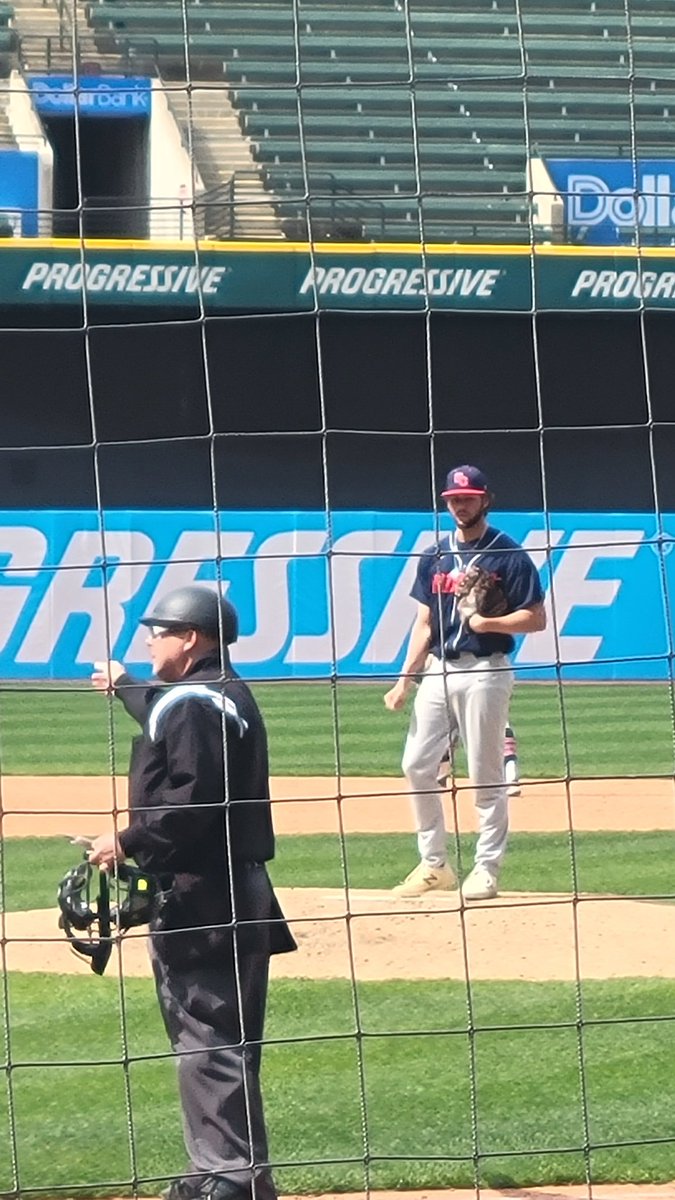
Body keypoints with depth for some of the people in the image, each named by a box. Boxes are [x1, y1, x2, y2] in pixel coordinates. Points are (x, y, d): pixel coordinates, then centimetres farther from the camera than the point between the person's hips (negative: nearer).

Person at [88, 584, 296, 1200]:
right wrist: (126, 687, 56)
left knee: (209, 1039, -9)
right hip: (231, 891, 11)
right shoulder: (224, 694, 17)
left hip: (200, 895, -11)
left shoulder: (193, 705, -15)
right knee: (213, 1038, 15)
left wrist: (127, 842, -17)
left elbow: (191, 801, -25)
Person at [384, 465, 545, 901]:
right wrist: (405, 680, 7)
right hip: (439, 670, 6)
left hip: (485, 672, -6)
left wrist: (488, 623, -19)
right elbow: (424, 623, 14)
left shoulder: (509, 556, -4)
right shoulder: (434, 557, 13)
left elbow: (537, 619, -6)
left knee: (486, 775, -3)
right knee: (417, 765, 3)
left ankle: (487, 870, 3)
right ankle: (434, 864, 13)